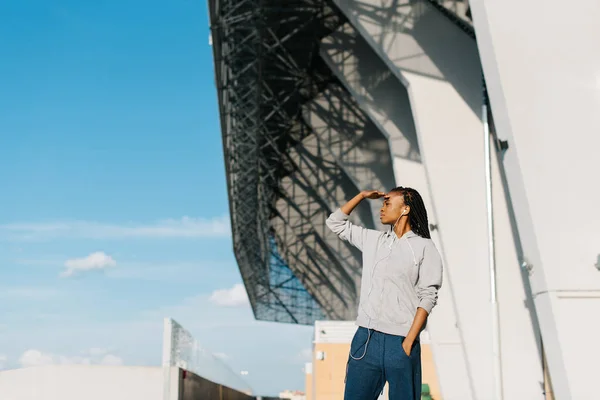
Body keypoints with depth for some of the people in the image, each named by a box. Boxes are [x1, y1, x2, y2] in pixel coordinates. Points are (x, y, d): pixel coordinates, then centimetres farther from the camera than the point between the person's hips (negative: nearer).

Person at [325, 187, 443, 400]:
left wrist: (409, 341, -13)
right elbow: (335, 222, 25)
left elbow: (427, 297, -6)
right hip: (365, 338, 5)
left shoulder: (424, 247, 1)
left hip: (400, 342, -4)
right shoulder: (373, 240, 16)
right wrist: (362, 196, 16)